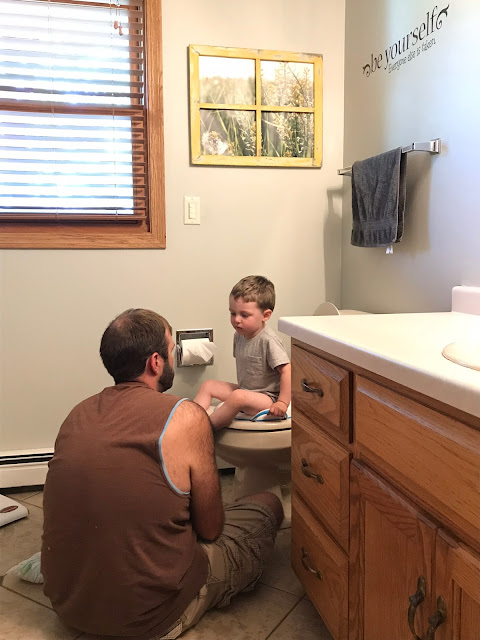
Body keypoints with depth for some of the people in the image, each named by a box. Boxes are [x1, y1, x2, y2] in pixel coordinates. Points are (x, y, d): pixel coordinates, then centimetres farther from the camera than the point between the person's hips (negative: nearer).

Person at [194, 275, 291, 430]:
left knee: (238, 397, -35)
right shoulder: (239, 335, 2)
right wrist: (241, 387, 10)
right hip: (244, 390, 9)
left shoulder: (268, 340, -22)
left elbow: (287, 371, -23)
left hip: (267, 398, -9)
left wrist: (282, 403, -24)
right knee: (207, 385, 6)